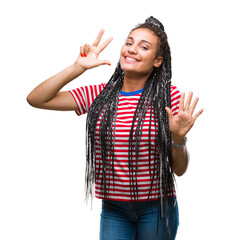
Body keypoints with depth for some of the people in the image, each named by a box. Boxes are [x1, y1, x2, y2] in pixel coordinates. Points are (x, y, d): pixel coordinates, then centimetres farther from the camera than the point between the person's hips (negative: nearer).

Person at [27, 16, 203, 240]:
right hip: (113, 209, 2)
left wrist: (178, 138, -24)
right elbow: (36, 99, -5)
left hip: (156, 209, -1)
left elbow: (179, 169, -3)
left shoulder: (170, 97, -6)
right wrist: (78, 67, -8)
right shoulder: (99, 95, 0)